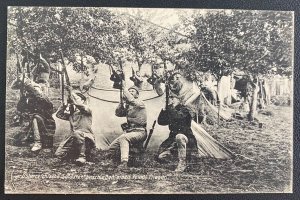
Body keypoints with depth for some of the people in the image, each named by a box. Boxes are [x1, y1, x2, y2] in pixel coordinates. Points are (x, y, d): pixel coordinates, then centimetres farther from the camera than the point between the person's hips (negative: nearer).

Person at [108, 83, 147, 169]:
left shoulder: (140, 103, -3)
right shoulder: (127, 106, 19)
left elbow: (131, 99, -24)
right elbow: (118, 113, 8)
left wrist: (124, 87, -15)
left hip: (139, 132, -7)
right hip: (129, 131, 8)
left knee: (123, 138, -36)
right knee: (112, 147, -4)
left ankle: (124, 162, -37)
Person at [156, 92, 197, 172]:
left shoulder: (184, 109, -6)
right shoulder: (170, 112, 12)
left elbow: (178, 117, -28)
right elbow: (160, 122, 4)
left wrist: (171, 108, -19)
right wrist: (164, 109, -7)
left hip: (187, 138, -5)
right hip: (172, 140, 6)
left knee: (179, 137, -43)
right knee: (161, 157, -12)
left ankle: (182, 163, -29)